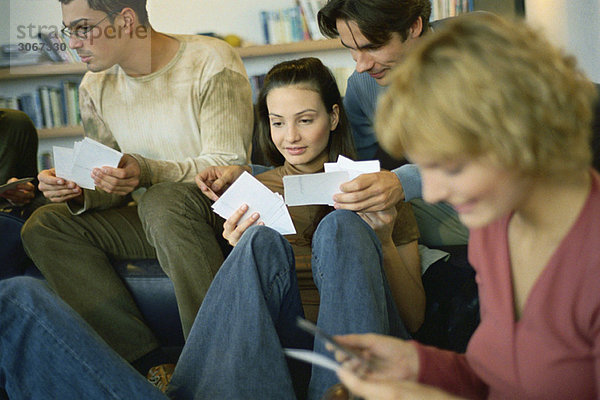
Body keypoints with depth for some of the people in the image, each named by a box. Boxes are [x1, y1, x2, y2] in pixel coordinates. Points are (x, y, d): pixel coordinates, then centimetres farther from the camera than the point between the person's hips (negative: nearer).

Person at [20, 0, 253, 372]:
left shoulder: (212, 63, -13)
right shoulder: (96, 87, 6)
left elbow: (229, 165, -19)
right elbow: (112, 192, 9)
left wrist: (146, 173, -35)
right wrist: (78, 191, -16)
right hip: (152, 221, 7)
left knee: (161, 202, -37)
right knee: (44, 225, -11)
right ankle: (148, 360, -20)